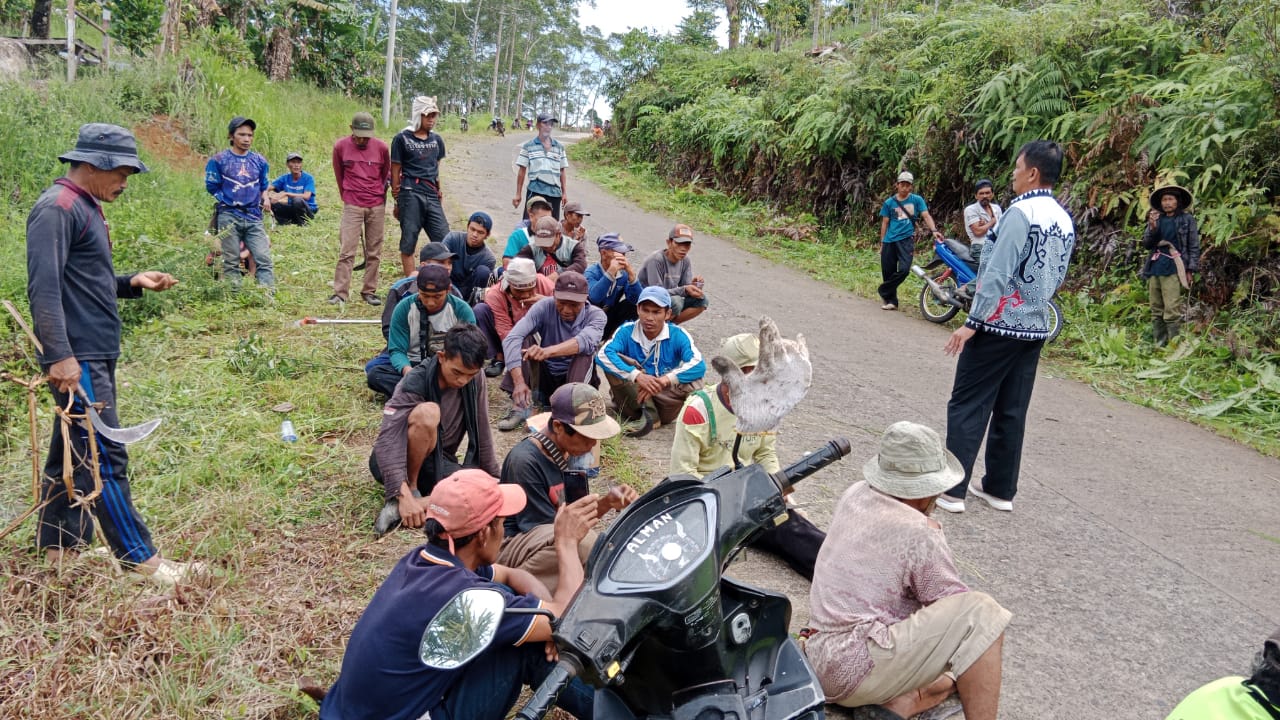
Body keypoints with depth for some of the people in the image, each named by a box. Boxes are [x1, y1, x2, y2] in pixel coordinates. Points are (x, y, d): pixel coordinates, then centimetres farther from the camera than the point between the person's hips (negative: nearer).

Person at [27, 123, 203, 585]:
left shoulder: (86, 207, 17)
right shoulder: (57, 208, -13)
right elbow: (44, 288, -22)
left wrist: (133, 283, 9)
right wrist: (60, 356, -27)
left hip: (95, 355, 10)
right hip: (77, 360, -10)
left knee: (70, 453, 16)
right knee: (105, 457, -7)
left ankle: (57, 547, 27)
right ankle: (142, 560, -3)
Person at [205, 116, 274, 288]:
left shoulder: (259, 161, 12)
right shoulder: (219, 160, 3)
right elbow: (212, 188, 5)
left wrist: (265, 198, 2)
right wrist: (227, 201, -4)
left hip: (254, 217, 2)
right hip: (229, 217, -2)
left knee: (264, 259, -8)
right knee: (231, 262, 1)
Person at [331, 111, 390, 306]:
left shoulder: (382, 148, 0)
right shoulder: (340, 147, -1)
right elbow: (339, 175, 11)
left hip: (377, 206, 1)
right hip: (352, 206, -1)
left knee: (374, 252, 5)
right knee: (346, 251, -5)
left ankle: (369, 292, 13)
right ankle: (340, 293, -3)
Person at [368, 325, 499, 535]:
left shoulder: (475, 379, -8)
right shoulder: (415, 384, -23)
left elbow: (482, 432, 1)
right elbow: (387, 439, -33)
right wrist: (405, 495, -42)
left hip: (439, 463, 4)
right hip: (399, 461, -4)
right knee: (427, 412, -35)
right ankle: (410, 488, -18)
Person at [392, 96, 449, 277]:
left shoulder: (436, 139, 14)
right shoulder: (402, 138, 1)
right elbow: (395, 170, 2)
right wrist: (397, 200, 1)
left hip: (432, 196, 4)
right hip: (410, 195, -4)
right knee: (409, 242, 1)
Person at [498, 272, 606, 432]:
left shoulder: (596, 315, -14)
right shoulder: (544, 307, -14)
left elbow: (586, 340, -38)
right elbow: (511, 339, -27)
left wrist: (548, 351, -56)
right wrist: (519, 382, -41)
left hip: (576, 378, -1)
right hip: (544, 376, 2)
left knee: (586, 349, -28)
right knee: (526, 339, -21)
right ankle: (519, 407, -27)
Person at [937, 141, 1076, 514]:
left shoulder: (1020, 213, -16)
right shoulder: (1065, 220, 10)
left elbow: (997, 273, -20)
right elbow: (1057, 277, 16)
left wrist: (972, 323, -18)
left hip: (999, 326, -8)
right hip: (1035, 328, 8)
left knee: (967, 406, -1)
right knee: (1011, 411, 13)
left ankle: (951, 489, 1)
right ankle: (1000, 488, 19)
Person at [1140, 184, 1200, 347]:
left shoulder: (1187, 219, 4)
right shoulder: (1157, 219, 15)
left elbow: (1194, 246, 3)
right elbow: (1146, 244, 12)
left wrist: (1190, 270, -5)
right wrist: (1152, 227, -4)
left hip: (1173, 269, -5)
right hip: (1154, 269, 5)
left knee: (1172, 312, -12)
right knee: (1156, 311, 7)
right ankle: (1159, 345, 13)